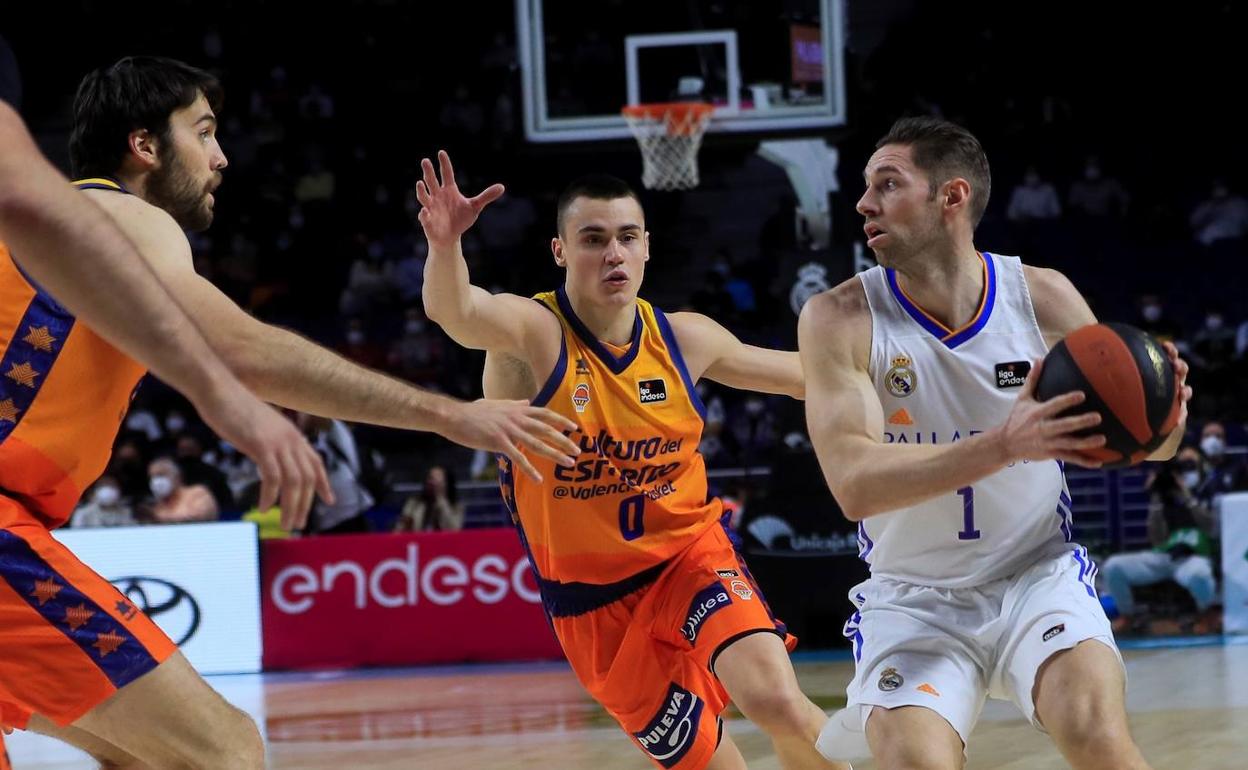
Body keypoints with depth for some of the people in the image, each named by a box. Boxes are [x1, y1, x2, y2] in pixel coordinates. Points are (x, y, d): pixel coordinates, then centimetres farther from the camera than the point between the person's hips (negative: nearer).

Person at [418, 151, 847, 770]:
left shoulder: (685, 338, -5)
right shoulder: (531, 333, -18)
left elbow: (797, 374, 13)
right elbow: (453, 311, -41)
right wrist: (445, 245, -62)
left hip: (691, 556, 2)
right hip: (593, 599, -1)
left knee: (775, 700, -23)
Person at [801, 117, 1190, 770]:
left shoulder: (1044, 298, -5)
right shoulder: (840, 319, -11)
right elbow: (854, 485, -24)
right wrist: (1005, 446, -36)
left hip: (1039, 576, 1)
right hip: (913, 598, -1)